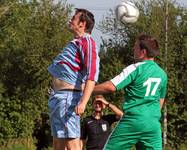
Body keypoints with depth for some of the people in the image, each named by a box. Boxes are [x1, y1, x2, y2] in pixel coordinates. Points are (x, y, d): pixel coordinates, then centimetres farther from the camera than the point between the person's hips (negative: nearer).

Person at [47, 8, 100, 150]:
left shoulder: (86, 41, -11)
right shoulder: (75, 42, 20)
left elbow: (92, 75, -22)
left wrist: (83, 102, -30)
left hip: (67, 96, -11)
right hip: (57, 96, 11)